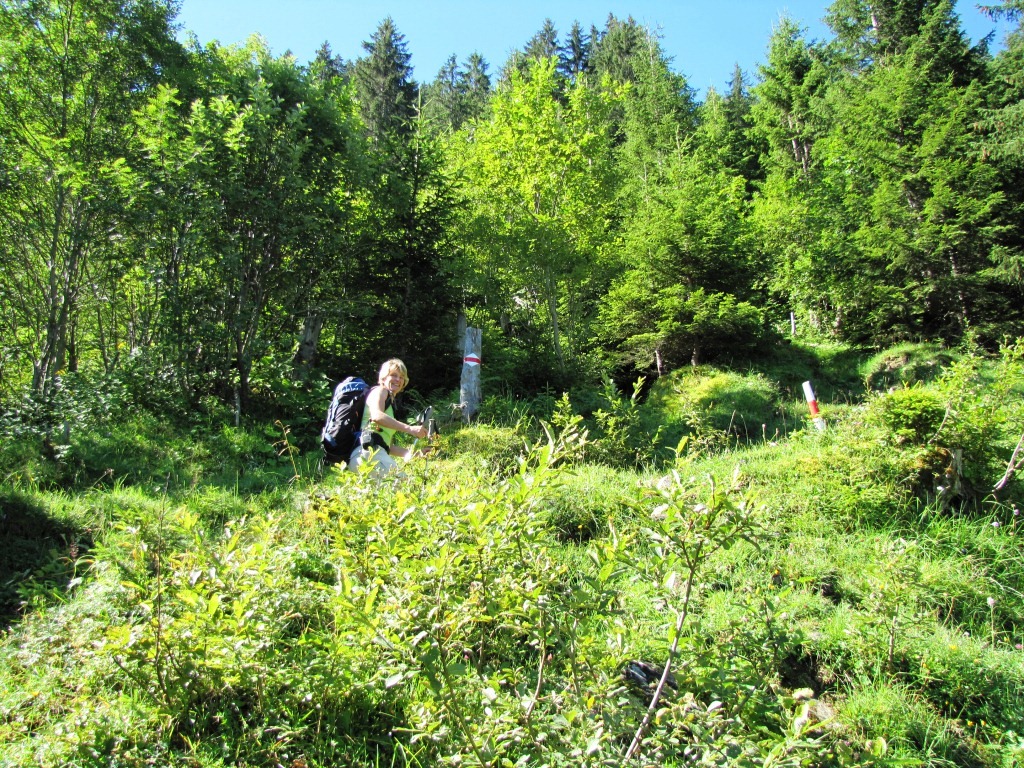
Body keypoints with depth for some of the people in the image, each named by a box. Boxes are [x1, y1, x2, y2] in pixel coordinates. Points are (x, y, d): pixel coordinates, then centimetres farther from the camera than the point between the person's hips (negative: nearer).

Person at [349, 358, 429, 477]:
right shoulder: (380, 391, 9)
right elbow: (377, 415, -15)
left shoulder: (391, 404, 32)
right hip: (368, 450, -9)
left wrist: (413, 453, 15)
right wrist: (410, 429, -22)